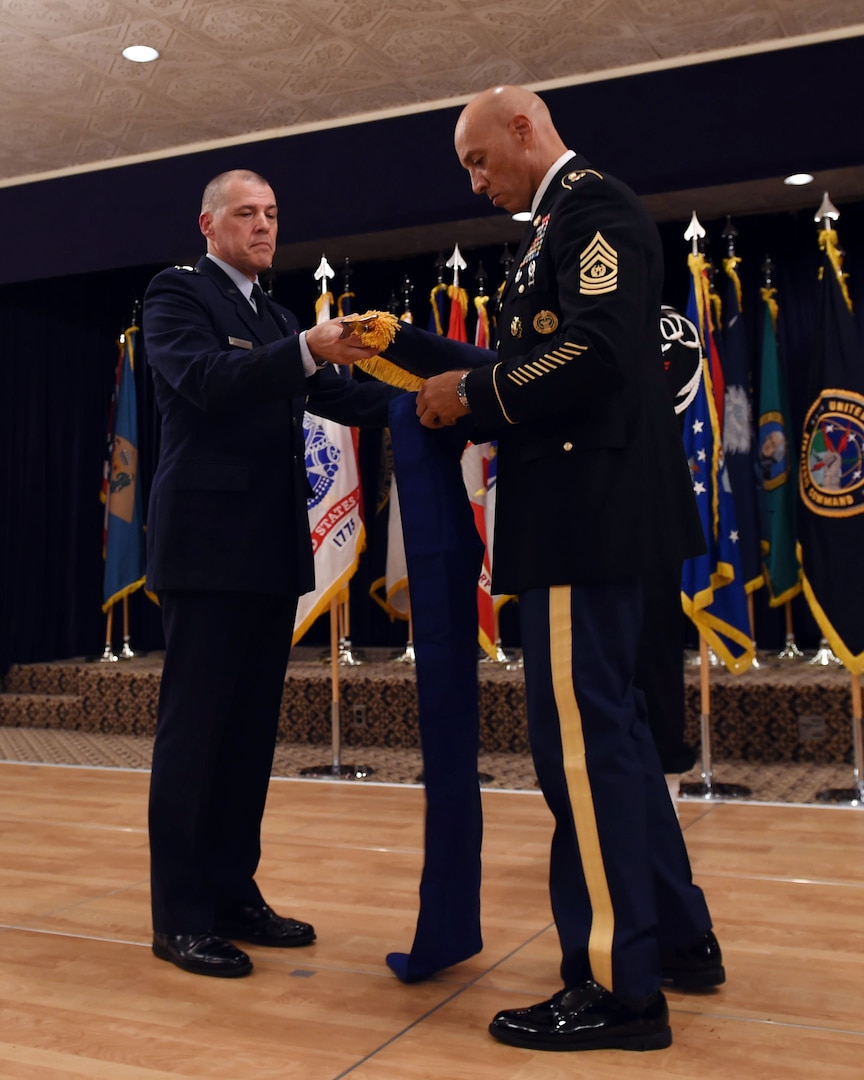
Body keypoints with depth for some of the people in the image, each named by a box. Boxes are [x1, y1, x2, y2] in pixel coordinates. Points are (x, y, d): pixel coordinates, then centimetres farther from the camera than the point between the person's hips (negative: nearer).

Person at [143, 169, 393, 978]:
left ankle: (233, 893, 20)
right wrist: (306, 349, -32)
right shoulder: (177, 294, -1)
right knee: (193, 728, -3)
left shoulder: (277, 318, 20)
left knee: (252, 728, 10)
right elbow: (205, 380, -19)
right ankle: (179, 916, 6)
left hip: (272, 547, 7)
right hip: (208, 542, -7)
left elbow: (334, 396, 11)